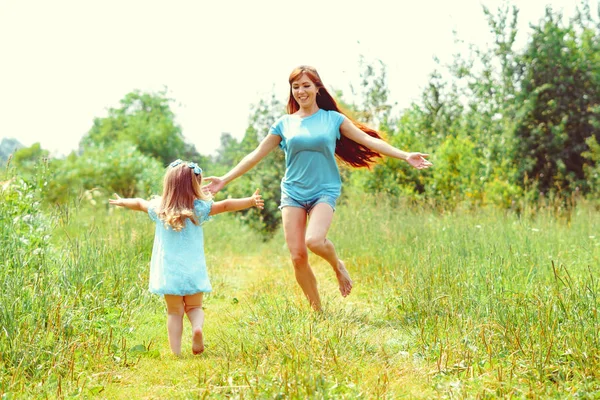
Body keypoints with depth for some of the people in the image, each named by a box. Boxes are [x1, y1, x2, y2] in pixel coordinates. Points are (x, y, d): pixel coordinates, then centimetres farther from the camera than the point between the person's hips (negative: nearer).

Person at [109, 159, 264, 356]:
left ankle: (176, 352, -1)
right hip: (193, 270, -1)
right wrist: (251, 201, -17)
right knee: (194, 307, 13)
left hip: (168, 271, 1)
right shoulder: (199, 209, -6)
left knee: (174, 312, 7)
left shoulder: (159, 208, 3)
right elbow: (226, 205, -15)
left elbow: (139, 203, 22)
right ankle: (197, 327, -18)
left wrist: (121, 201, 40)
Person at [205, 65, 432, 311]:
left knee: (314, 240, -29)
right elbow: (256, 155, 10)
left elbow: (368, 139, 0)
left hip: (324, 191, -2)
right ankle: (316, 310, 11)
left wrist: (405, 156, -9)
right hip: (292, 192, 2)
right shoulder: (284, 124, 6)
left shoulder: (333, 118, 3)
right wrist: (224, 180, 7)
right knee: (297, 256, -6)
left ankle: (338, 266, 5)